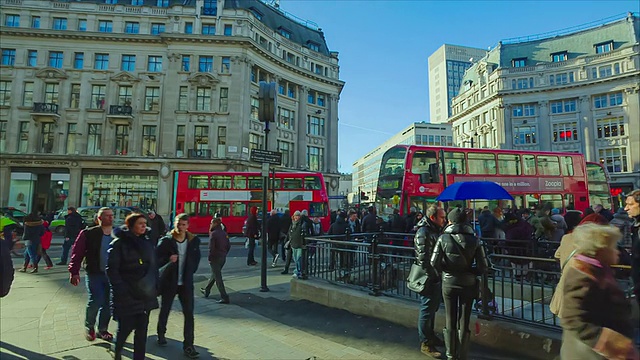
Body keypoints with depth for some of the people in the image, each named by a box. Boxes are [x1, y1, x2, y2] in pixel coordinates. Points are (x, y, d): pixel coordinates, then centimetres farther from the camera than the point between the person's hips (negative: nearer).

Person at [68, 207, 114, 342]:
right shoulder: (88, 234, -7)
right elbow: (77, 253, -8)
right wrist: (74, 272, -12)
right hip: (94, 274, -3)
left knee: (108, 304, 9)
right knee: (96, 301, -8)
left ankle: (102, 330, 29)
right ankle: (89, 327, 20)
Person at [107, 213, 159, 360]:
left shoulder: (147, 242, 9)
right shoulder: (119, 243, -8)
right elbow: (111, 269, -10)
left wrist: (155, 287, 6)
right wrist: (121, 290, -16)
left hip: (146, 294, 4)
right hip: (127, 295, -4)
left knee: (142, 329, 9)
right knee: (125, 327, 7)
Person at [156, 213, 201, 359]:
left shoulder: (194, 240, -3)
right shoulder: (166, 241, -10)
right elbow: (156, 260, -9)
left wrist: (191, 271, 7)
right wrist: (168, 259, -27)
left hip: (186, 283, 1)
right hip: (169, 281, -1)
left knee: (189, 314, -4)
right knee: (164, 311, 18)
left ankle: (188, 345, 4)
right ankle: (161, 334, 45)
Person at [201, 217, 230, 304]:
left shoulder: (213, 234, -15)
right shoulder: (224, 233, 8)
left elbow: (211, 247, -19)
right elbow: (228, 246, 10)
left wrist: (210, 259, -9)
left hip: (215, 258, -8)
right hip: (223, 258, 8)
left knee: (218, 278, -2)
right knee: (214, 275, 24)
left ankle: (224, 297, -2)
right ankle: (206, 291, 42)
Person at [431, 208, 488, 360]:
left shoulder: (443, 238, -9)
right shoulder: (473, 239, -6)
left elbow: (434, 262, -15)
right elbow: (482, 266, -8)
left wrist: (440, 273, 3)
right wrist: (470, 272, 10)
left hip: (448, 283, -1)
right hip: (468, 284, 1)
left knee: (450, 321, 13)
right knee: (464, 321, 12)